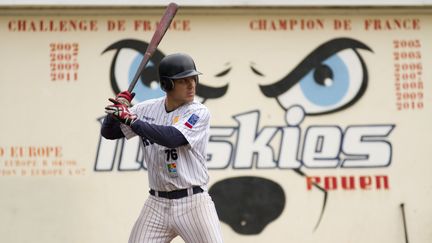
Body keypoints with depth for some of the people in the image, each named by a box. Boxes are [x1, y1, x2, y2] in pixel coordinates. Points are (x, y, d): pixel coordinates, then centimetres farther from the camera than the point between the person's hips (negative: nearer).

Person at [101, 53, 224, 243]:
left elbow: (172, 138, -25)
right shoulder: (148, 109, 5)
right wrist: (119, 108, -11)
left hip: (193, 203, -4)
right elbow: (108, 132, 10)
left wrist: (131, 119, -23)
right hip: (157, 204, 4)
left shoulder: (199, 113, -9)